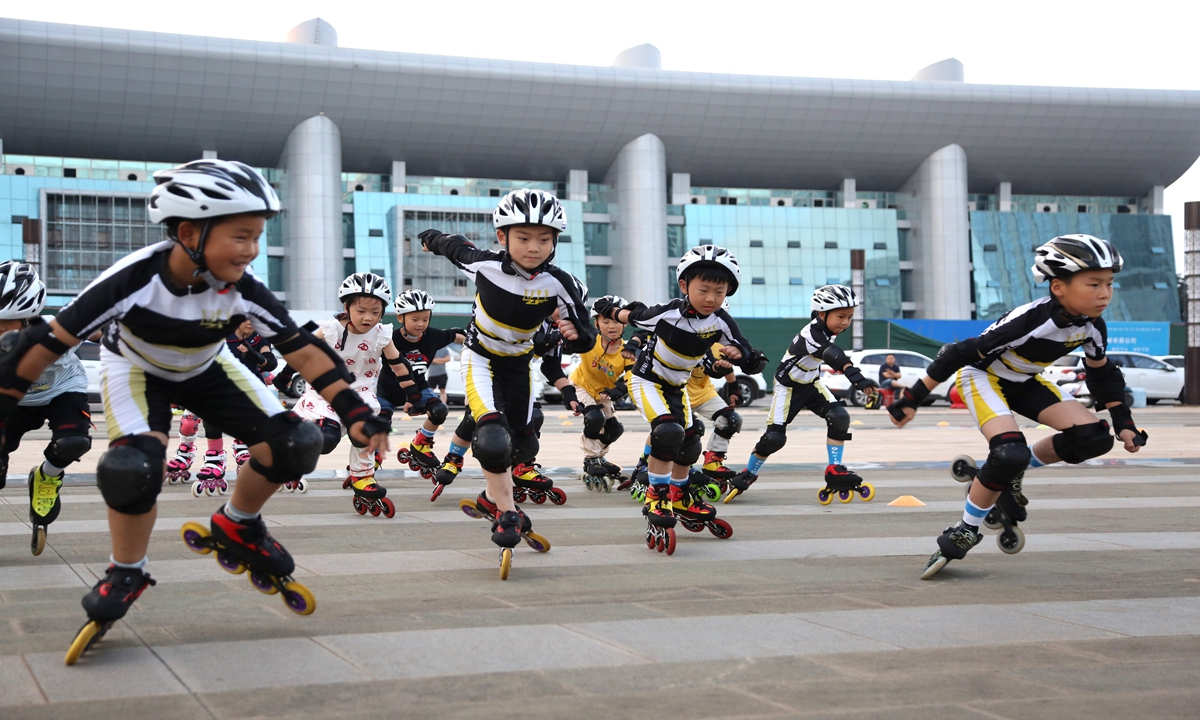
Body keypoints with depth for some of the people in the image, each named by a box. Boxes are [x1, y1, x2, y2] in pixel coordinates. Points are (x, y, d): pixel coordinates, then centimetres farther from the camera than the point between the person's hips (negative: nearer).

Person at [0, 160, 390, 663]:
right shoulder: (134, 279, -36)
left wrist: (355, 413, -28)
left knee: (293, 445, -15)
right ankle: (125, 575, -4)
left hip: (205, 371, 3)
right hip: (136, 369, -3)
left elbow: (303, 351, -22)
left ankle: (237, 529, 12)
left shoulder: (244, 291, -28)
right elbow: (51, 341, -28)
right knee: (135, 467, -31)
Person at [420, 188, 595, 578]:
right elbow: (454, 245, -2)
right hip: (480, 358, -3)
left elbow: (584, 338, -16)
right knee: (492, 436, -24)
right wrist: (431, 238, 19)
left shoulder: (559, 283, -23)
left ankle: (495, 493, 41)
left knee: (523, 443, 12)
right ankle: (506, 513, -10)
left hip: (519, 363, 3)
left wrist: (576, 334, -40)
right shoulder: (484, 264, -25)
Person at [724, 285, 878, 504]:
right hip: (788, 387, -7)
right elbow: (834, 356, -54)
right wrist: (856, 377, -68)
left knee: (839, 417, -16)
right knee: (774, 437, -9)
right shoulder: (811, 336, -35)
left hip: (811, 384, 7)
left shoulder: (825, 330, -9)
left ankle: (834, 471, -9)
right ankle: (748, 474, 16)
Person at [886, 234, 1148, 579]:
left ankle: (1010, 475, 7)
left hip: (1022, 381, 7)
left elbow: (1102, 374, 7)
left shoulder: (1092, 327, -14)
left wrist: (1123, 423, 6)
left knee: (1094, 436, -12)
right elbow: (961, 353, -30)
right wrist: (912, 398, -27)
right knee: (1010, 453, -31)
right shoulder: (1029, 320, -34)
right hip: (981, 374, -7)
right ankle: (965, 532, -9)